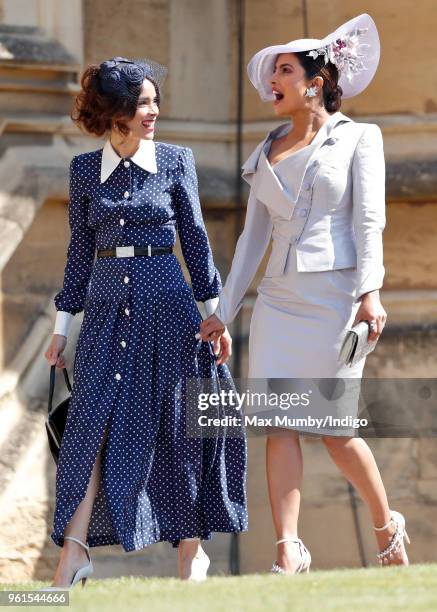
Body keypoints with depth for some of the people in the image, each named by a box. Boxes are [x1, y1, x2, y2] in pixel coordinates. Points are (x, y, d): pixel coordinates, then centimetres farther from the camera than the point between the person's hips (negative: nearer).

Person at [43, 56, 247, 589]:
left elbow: (196, 240, 4)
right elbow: (81, 249, 11)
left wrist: (214, 315, 3)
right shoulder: (84, 169, 5)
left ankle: (192, 549, 13)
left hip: (166, 304, -1)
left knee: (176, 425, 2)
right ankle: (74, 550, -9)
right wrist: (62, 324, 10)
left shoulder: (175, 162, 1)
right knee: (92, 421, -8)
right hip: (107, 306, 1)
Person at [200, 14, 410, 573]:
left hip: (335, 297, -5)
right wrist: (223, 311, 15)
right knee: (279, 423, -7)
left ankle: (387, 526, 20)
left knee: (334, 430, -3)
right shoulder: (267, 153, 17)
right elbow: (254, 236, 19)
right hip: (280, 298, 5)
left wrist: (370, 293, -18)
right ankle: (288, 552, -9)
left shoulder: (358, 139, 3)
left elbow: (369, 220, -6)